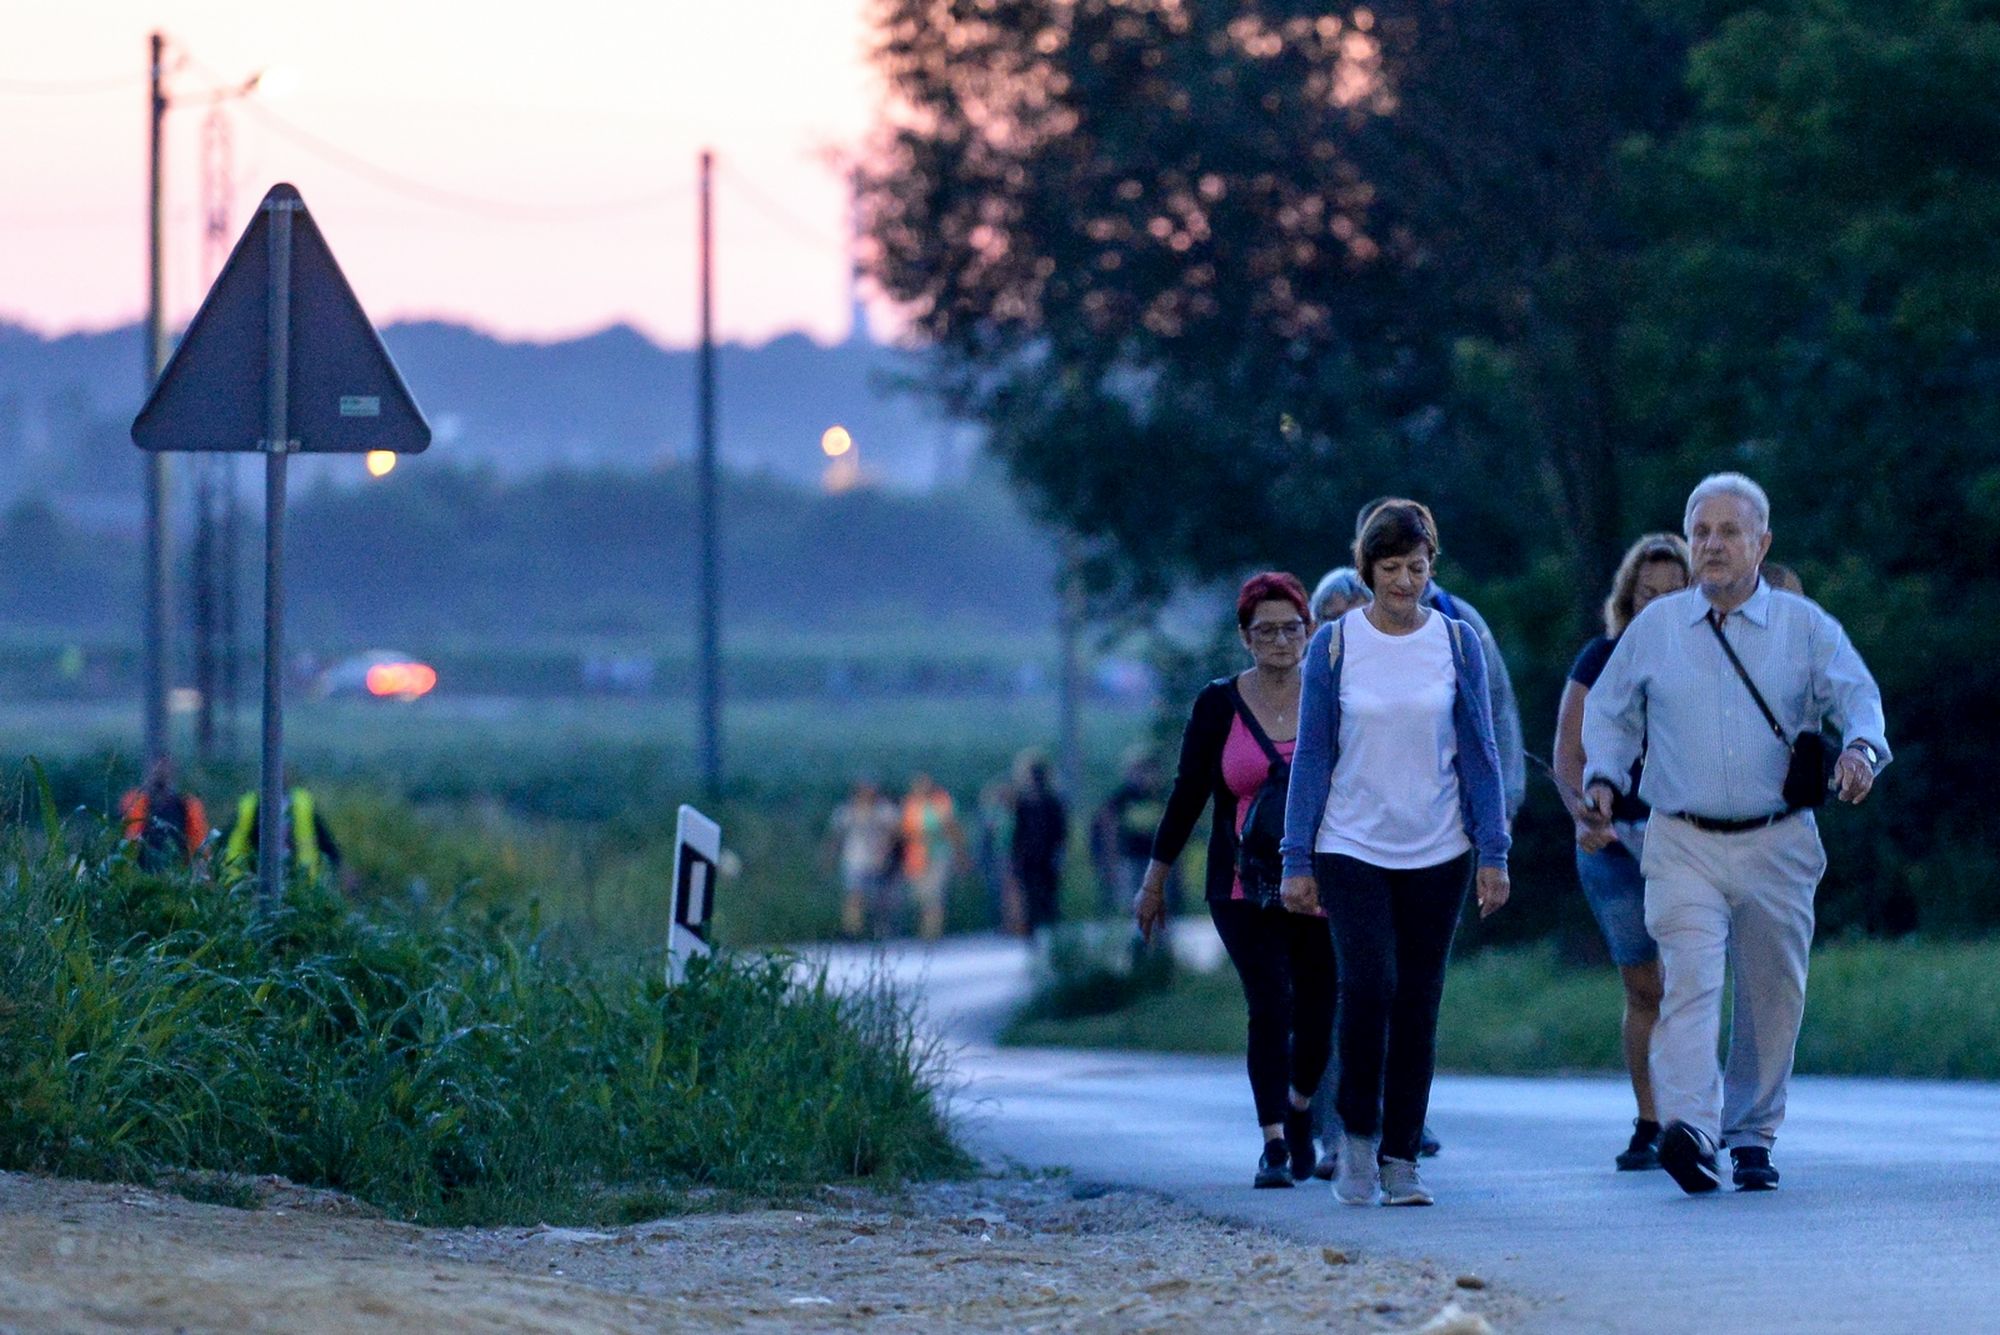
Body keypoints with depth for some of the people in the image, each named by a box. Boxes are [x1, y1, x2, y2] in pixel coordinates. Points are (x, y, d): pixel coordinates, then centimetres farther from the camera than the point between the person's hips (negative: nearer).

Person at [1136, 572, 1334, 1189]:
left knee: (1317, 1014, 6)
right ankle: (1273, 1144, -10)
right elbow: (1188, 793, 6)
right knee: (1270, 1007, -14)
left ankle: (1299, 1110, 36)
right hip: (1245, 893, -1)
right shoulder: (1218, 705, 1)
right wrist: (1156, 879, 7)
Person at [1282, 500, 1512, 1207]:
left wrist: (1493, 854, 0)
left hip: (1438, 855, 2)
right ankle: (1358, 1133, 1)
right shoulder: (1334, 646, 0)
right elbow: (1312, 756, 2)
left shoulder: (1457, 643, 3)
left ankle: (1401, 1157, 11)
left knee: (1418, 1002, 2)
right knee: (1369, 983, -18)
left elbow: (1479, 753, 5)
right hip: (1352, 849, -2)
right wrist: (1297, 860, -2)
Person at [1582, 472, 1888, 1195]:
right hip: (1683, 844, -1)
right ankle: (1690, 1131, -34)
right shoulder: (1654, 628, 9)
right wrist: (1604, 777, 0)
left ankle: (1752, 1136, 23)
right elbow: (1610, 713, 18)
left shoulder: (1805, 627, 5)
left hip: (1777, 844, 1)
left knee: (1772, 997, 7)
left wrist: (1860, 749, -25)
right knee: (1691, 977, -20)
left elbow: (1857, 696, -3)